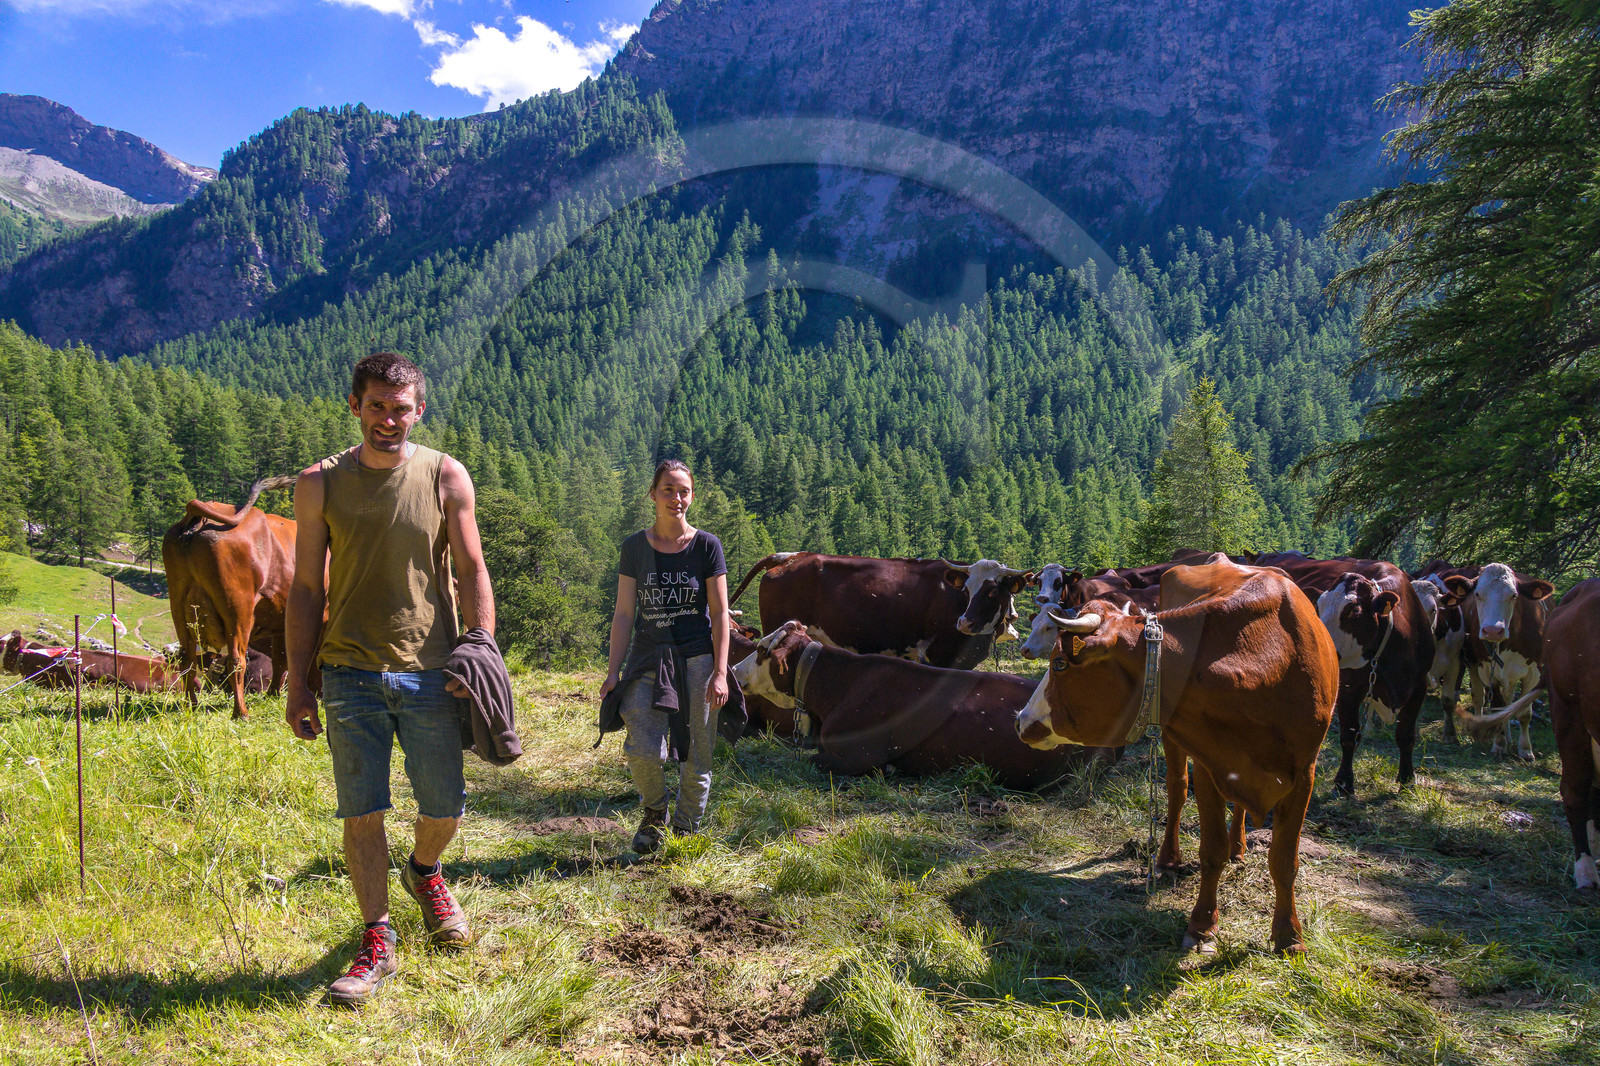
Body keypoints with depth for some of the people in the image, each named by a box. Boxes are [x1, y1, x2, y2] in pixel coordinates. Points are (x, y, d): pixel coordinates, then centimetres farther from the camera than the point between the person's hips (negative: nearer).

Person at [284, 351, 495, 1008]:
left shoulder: (446, 478, 0)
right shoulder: (319, 484, 2)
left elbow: (472, 571, 2)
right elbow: (306, 588, 5)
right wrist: (297, 684, 3)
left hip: (429, 672, 0)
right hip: (349, 673, 0)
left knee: (445, 806, 8)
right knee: (362, 813, 2)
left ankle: (424, 872, 41)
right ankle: (377, 942, 18)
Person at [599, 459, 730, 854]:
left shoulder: (706, 545, 0)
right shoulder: (635, 547, 5)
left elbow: (719, 614, 0)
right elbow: (624, 614, 6)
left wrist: (720, 673, -6)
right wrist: (614, 671, 2)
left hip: (696, 660, -1)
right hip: (647, 659, 1)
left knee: (696, 757, 3)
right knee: (642, 750, -13)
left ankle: (685, 829, 24)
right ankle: (654, 812, 17)